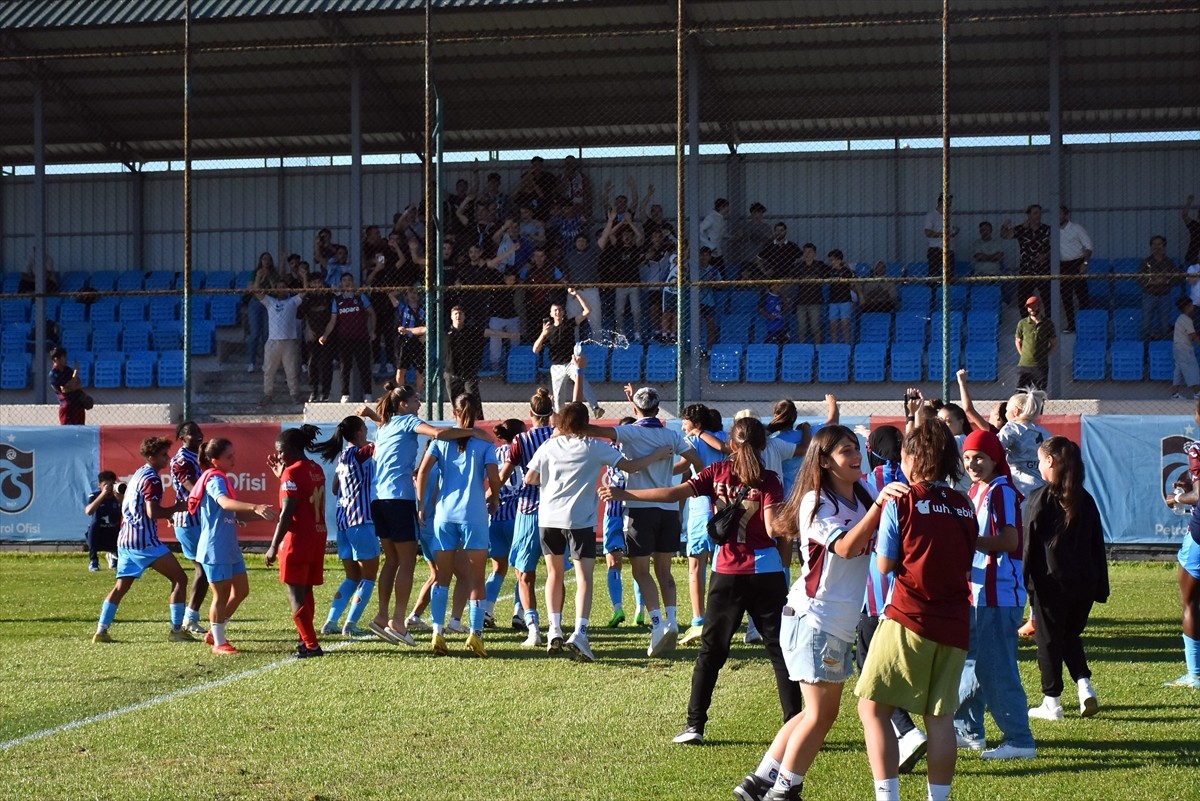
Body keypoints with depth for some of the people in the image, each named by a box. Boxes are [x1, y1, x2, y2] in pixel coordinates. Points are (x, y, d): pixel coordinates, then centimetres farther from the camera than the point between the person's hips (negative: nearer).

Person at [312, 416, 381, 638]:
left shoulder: (341, 457, 14)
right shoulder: (361, 453, -10)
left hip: (343, 520, 8)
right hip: (361, 521, -8)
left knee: (352, 577, 15)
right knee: (369, 576, 1)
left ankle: (330, 622, 9)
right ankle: (351, 624, -5)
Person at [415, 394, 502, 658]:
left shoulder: (441, 439, 7)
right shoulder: (485, 443, 1)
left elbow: (423, 471, -3)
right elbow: (494, 480, -5)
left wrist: (423, 505, 6)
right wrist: (493, 501, 15)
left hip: (444, 513, 2)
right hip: (474, 515, -2)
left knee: (442, 576, 8)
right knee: (476, 578, 3)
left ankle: (438, 633, -1)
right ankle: (475, 633, -6)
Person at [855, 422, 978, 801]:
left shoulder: (901, 502, -5)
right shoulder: (964, 506, 10)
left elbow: (885, 565, -1)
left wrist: (876, 544, 17)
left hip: (910, 620, -5)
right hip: (954, 625, 5)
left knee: (873, 708, 1)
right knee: (940, 716, 7)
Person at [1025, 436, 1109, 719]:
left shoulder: (1041, 497, -9)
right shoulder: (1085, 499, 6)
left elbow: (1031, 543, -9)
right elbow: (1097, 544, 10)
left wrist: (1023, 581, -3)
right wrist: (1100, 587, 15)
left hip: (1050, 581, -5)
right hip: (1084, 582, 5)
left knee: (1049, 640, 5)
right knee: (1071, 635, 19)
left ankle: (1052, 703, 9)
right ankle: (1084, 684, 0)